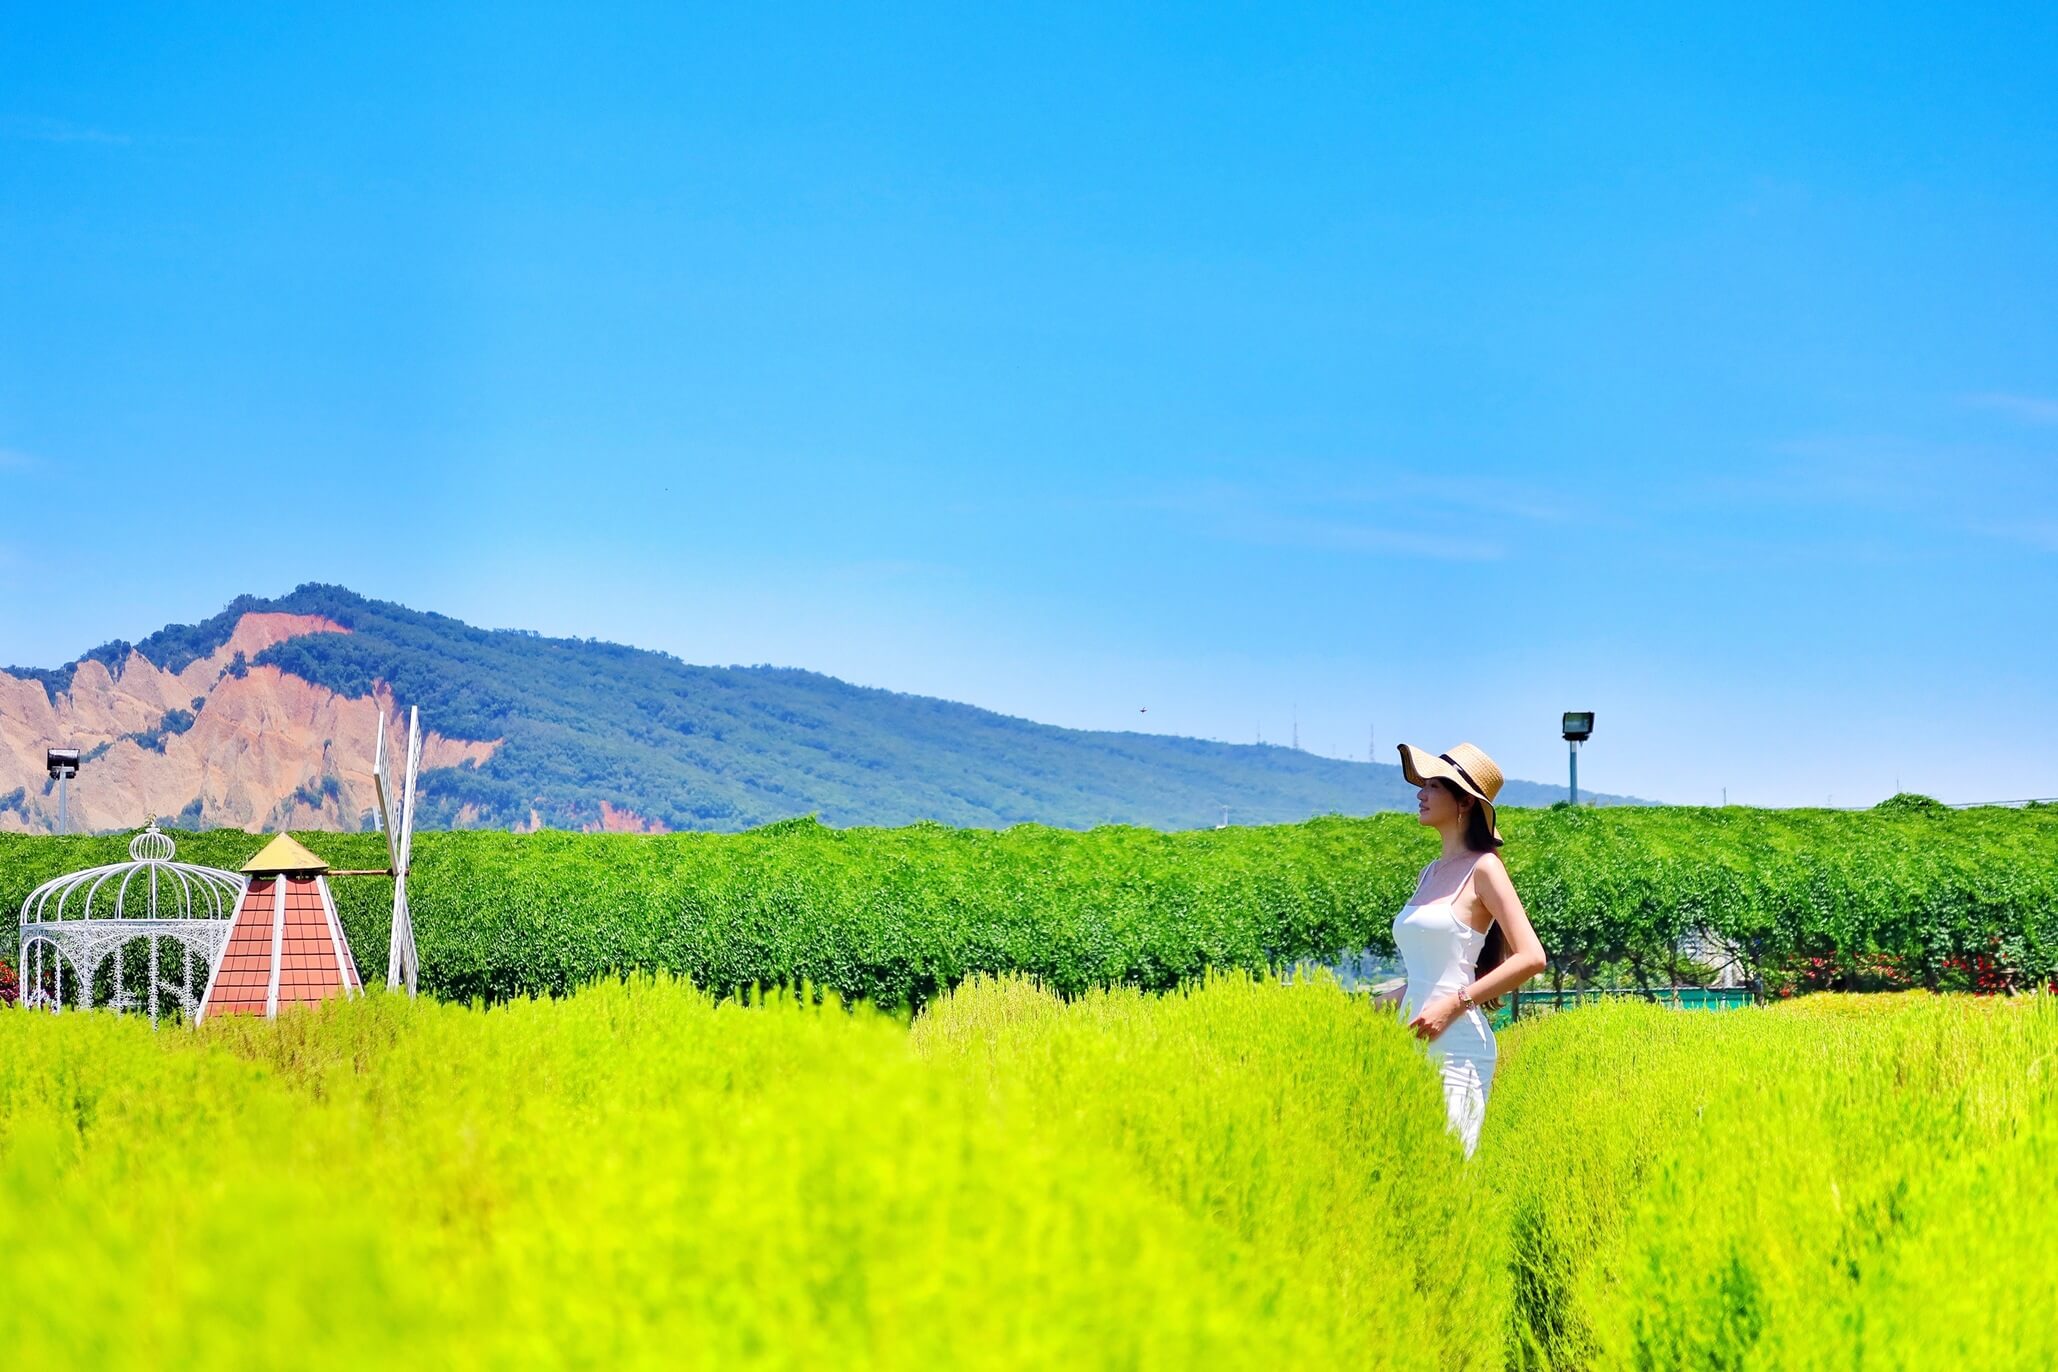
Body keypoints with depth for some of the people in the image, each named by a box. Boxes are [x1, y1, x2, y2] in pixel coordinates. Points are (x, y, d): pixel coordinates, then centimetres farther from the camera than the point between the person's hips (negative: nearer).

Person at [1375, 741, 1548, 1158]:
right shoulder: (1429, 874, 17)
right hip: (1416, 1045, 7)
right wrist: (1385, 999, 8)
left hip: (1457, 1048, -7)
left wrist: (1454, 1004, -16)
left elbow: (1532, 957, -13)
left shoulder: (1483, 868, -4)